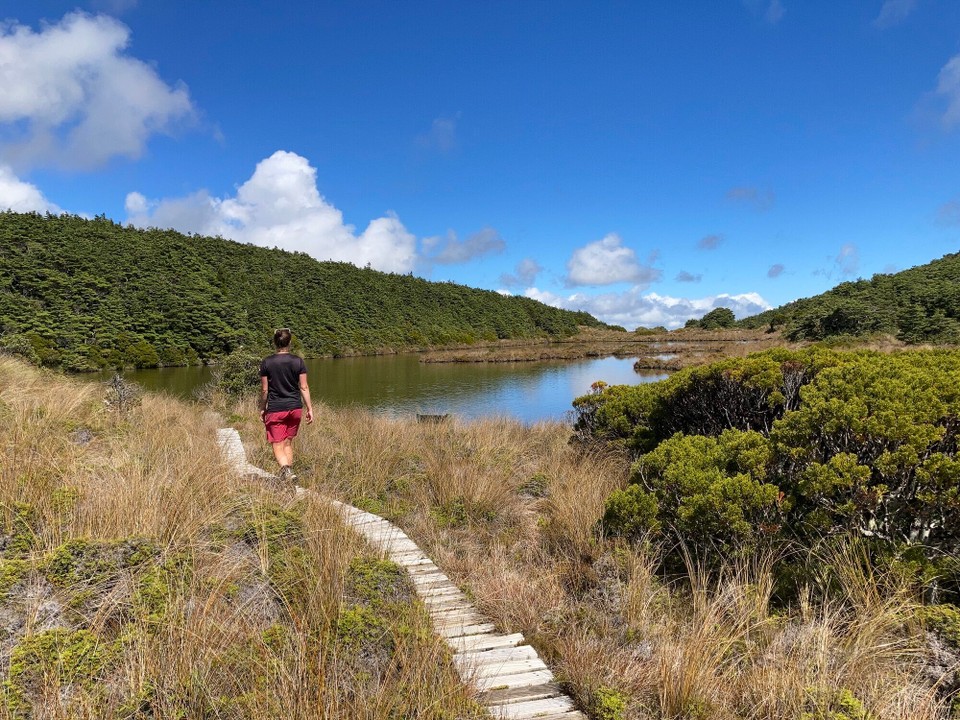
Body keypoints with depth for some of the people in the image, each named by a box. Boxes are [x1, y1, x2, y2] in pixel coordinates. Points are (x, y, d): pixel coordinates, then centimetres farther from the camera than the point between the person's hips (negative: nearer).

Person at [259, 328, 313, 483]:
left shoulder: (266, 362, -6)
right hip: (295, 408, 2)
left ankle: (286, 470, -23)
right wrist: (310, 408, 3)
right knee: (288, 443, 18)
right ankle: (288, 473, 22)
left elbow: (264, 390, -2)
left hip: (275, 409, -2)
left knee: (278, 446, 1)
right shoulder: (298, 361, -3)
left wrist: (262, 409, 11)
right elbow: (304, 387, -3)